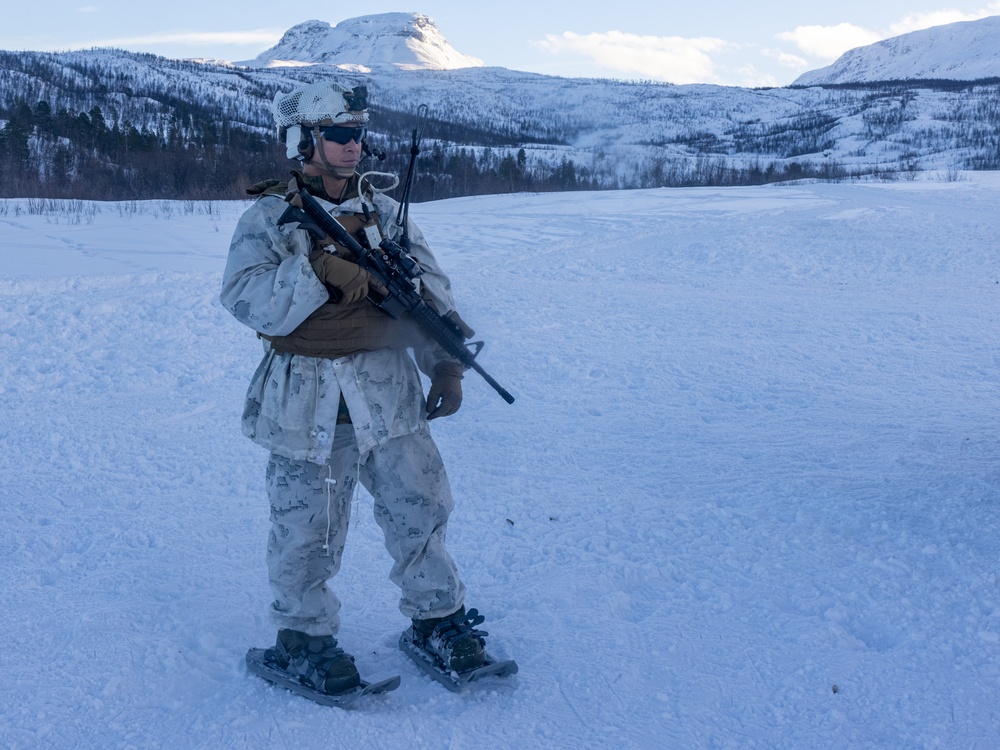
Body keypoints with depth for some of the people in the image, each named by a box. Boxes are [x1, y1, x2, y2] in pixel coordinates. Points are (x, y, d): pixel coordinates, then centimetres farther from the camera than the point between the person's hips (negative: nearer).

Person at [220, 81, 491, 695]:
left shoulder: (386, 213, 11)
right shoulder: (269, 219, 0)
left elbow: (432, 294, 10)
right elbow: (244, 296, -15)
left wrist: (447, 365, -1)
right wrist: (318, 269, -26)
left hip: (390, 396, 3)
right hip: (305, 406, -3)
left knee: (420, 512, 6)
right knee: (306, 534, 5)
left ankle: (439, 618, 25)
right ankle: (305, 635, 25)